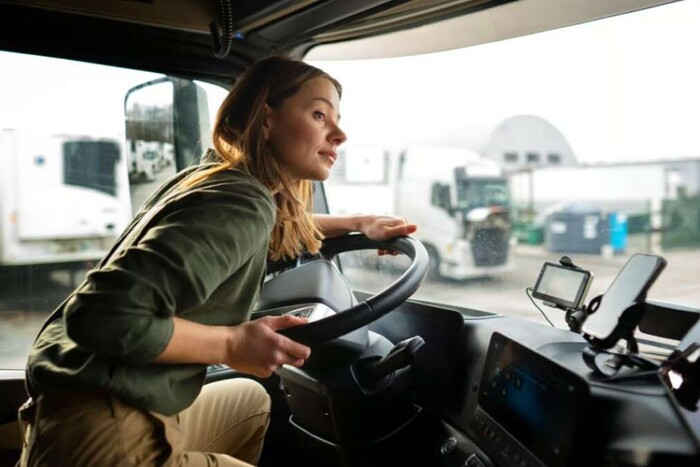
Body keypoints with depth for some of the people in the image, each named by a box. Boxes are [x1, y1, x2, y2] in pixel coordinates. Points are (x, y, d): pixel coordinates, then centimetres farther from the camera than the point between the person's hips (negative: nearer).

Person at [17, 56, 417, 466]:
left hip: (131, 411, 9)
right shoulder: (241, 203, -21)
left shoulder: (221, 176, 6)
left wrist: (356, 223, 17)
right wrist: (232, 345, -19)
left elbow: (280, 230, 29)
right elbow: (103, 316, -29)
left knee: (251, 400, 29)